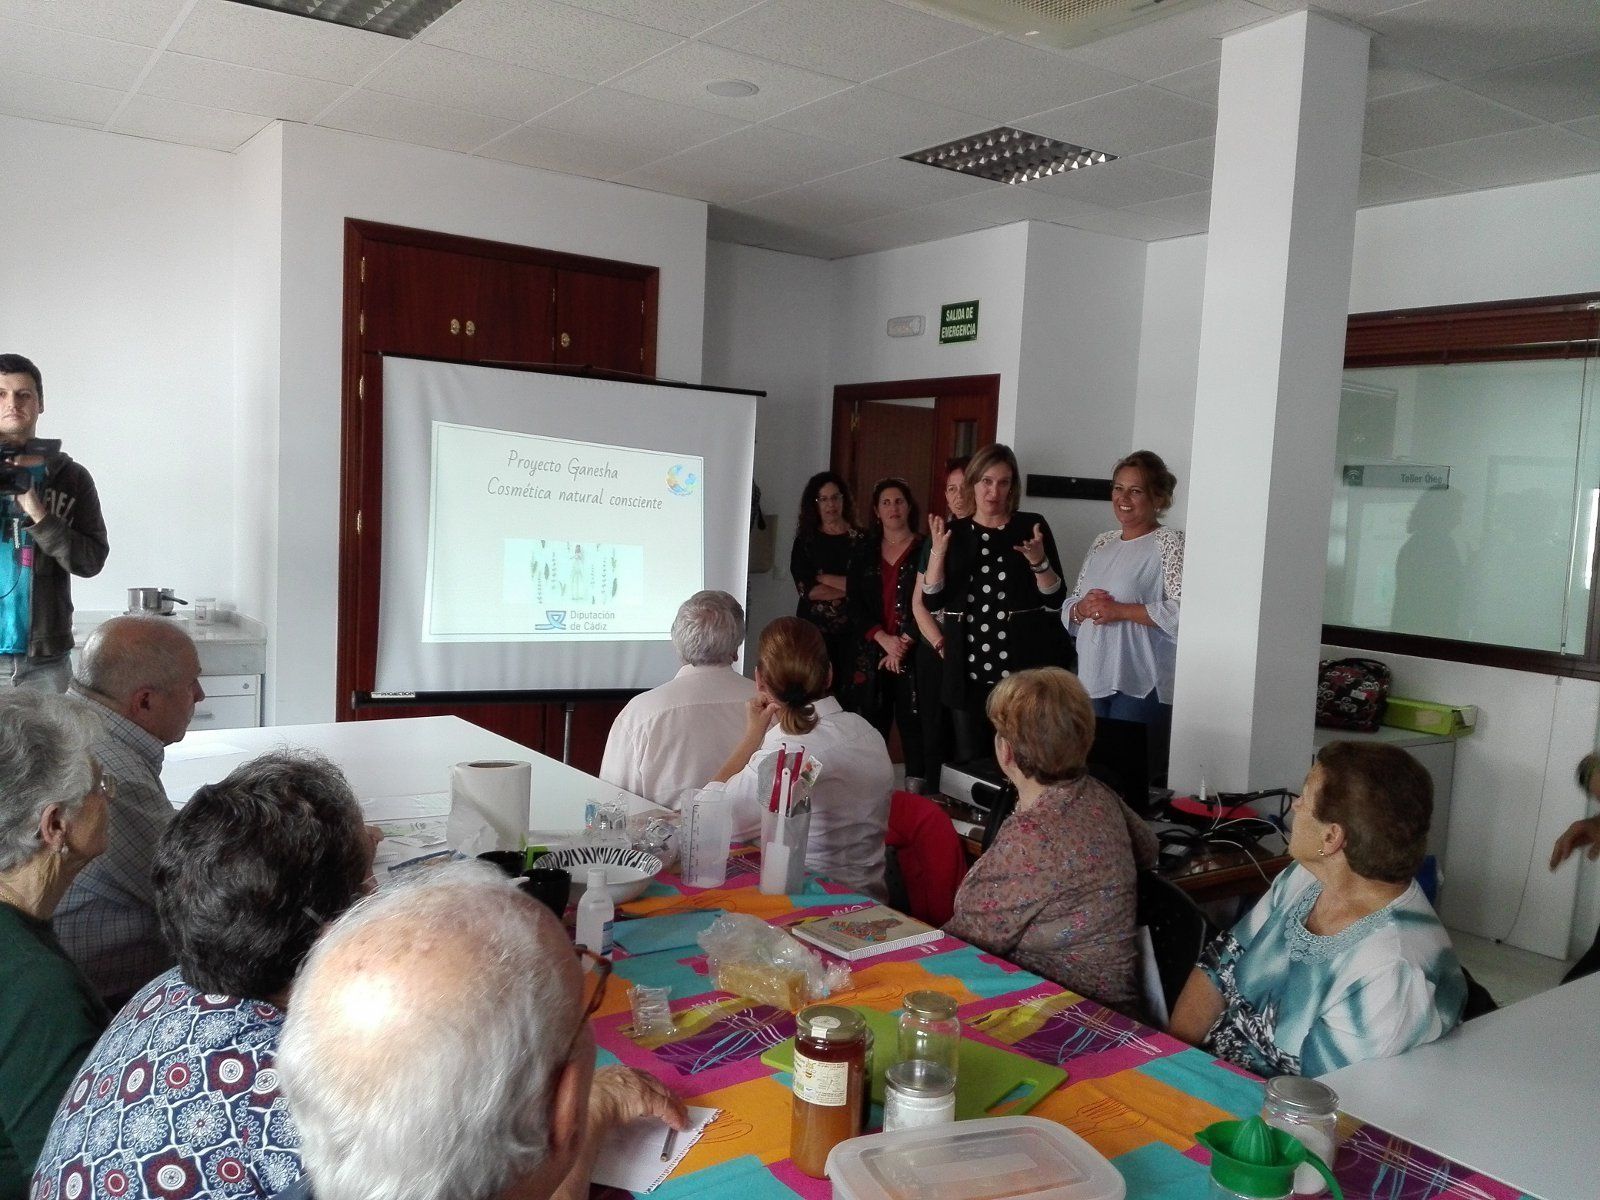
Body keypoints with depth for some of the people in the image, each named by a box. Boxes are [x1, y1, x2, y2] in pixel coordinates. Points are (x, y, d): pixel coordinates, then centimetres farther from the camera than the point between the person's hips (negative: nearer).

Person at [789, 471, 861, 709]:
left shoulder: (860, 539, 5)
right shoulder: (806, 540, 7)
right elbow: (806, 589, -3)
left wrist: (824, 577, -4)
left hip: (851, 629, 0)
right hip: (814, 627, 0)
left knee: (849, 696, -4)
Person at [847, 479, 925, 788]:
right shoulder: (864, 551, 13)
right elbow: (855, 604, 5)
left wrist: (904, 643, -11)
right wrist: (884, 639, -8)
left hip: (913, 654, -3)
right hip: (872, 652, 3)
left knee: (912, 721, -5)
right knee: (872, 724, 1)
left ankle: (916, 793, -1)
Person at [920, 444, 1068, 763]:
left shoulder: (1032, 526, 1)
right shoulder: (954, 532, 7)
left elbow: (1055, 599, -1)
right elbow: (932, 600, 1)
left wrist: (1038, 561, -18)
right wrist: (938, 551, -11)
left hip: (1024, 667, -2)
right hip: (968, 670, 2)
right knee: (969, 759, 7)